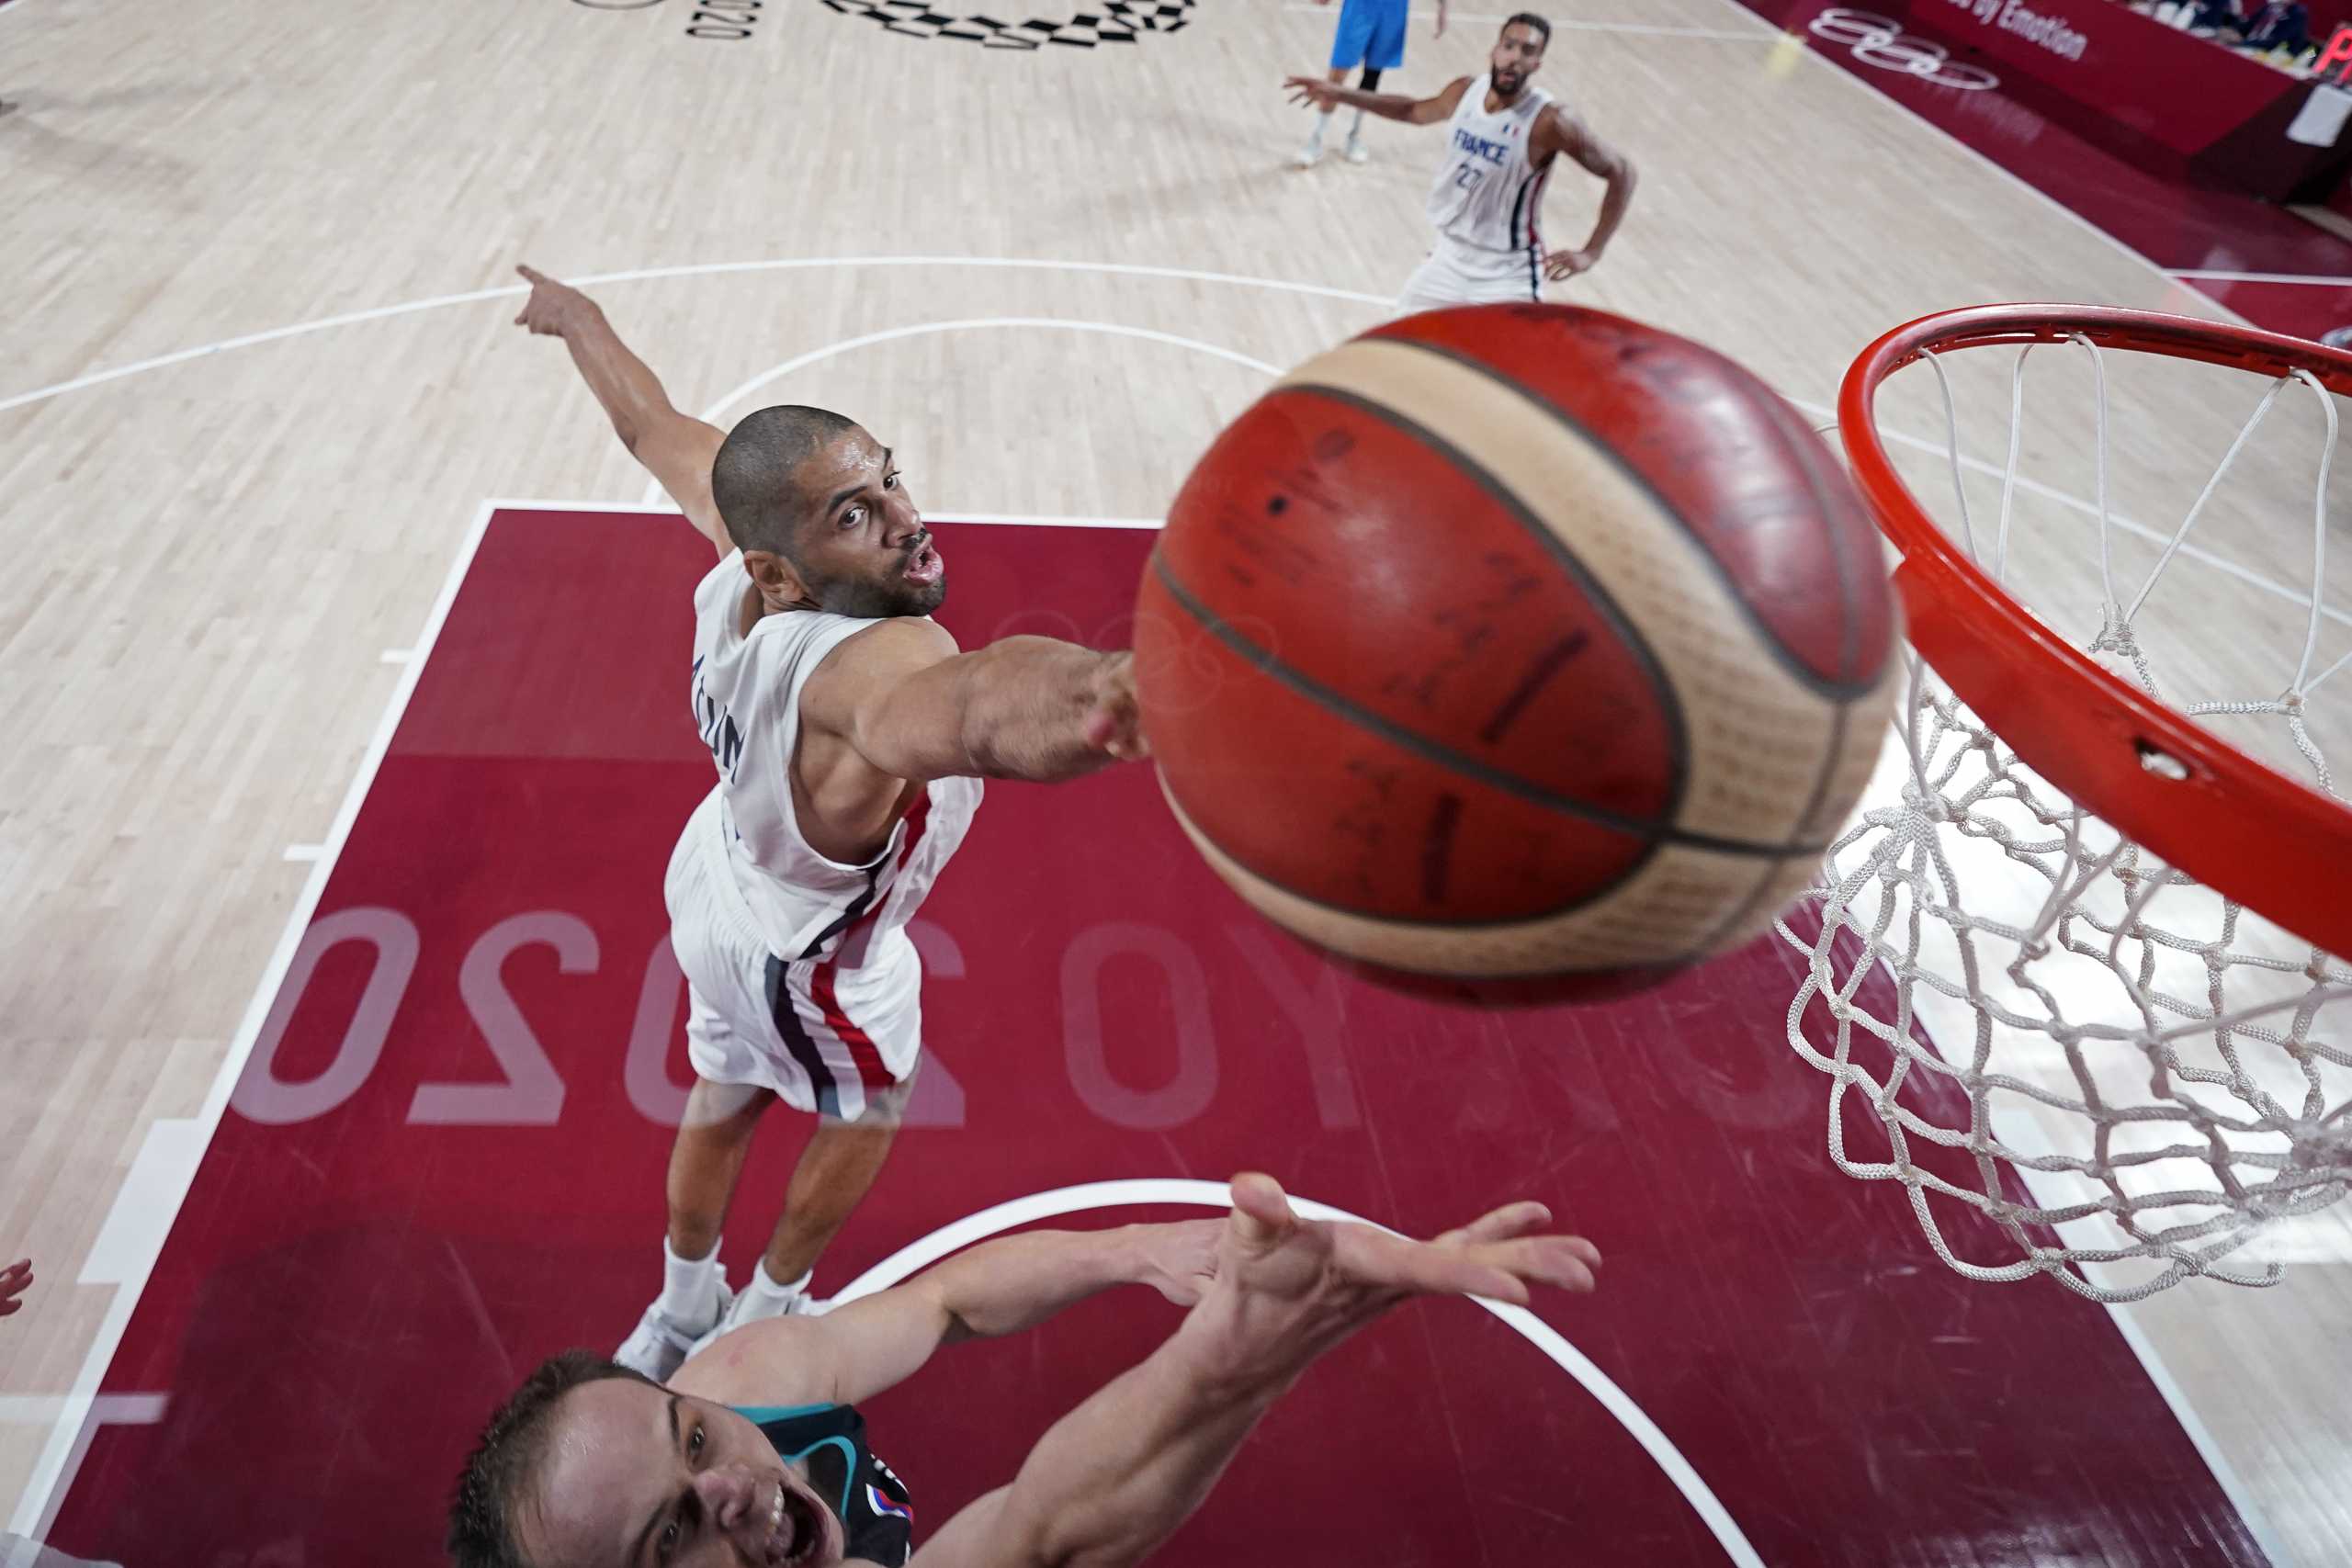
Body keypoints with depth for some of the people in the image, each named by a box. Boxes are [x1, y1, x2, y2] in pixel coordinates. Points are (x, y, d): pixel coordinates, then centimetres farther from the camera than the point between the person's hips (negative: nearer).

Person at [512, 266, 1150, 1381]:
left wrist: (578, 316, 15)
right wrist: (1081, 702, -98)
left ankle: (681, 1314, 58)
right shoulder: (865, 660, -49)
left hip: (720, 883, 6)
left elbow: (648, 423, -6)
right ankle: (769, 1309, 52)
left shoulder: (740, 552, -28)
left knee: (724, 1098, 32)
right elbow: (958, 705, -75)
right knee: (869, 1108, 27)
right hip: (812, 965, -6)